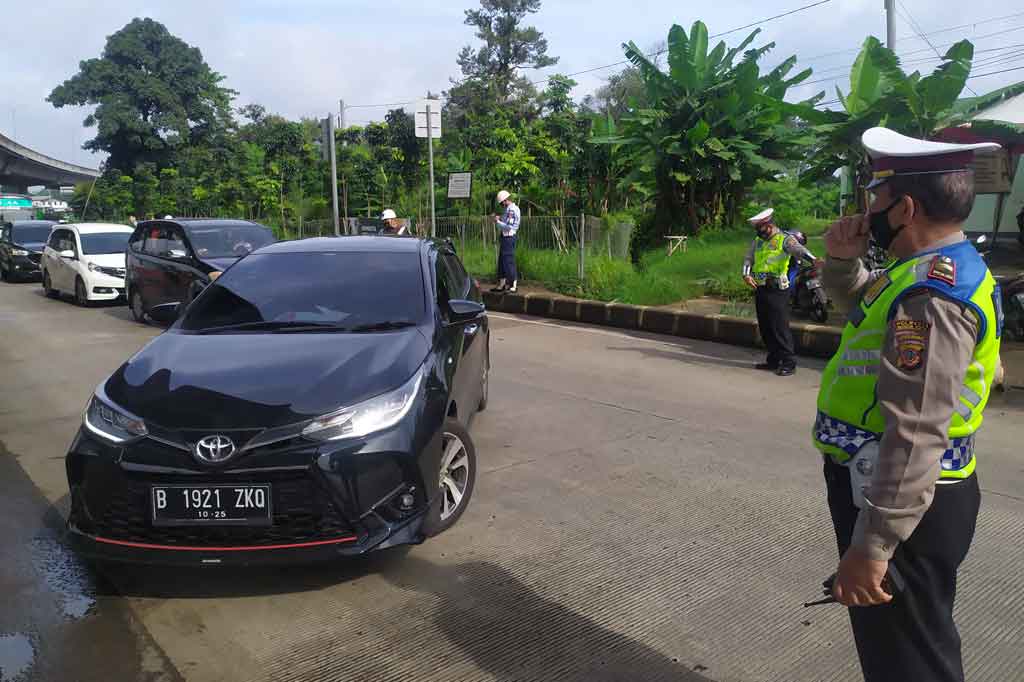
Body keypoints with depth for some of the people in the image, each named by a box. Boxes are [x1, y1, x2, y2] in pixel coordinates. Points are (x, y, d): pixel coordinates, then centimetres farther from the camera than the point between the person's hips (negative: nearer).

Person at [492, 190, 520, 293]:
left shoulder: (511, 209, -17)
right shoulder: (512, 208, 15)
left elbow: (509, 226, -23)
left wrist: (498, 222, -12)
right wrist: (500, 219, 6)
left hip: (508, 238, -11)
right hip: (506, 237, 11)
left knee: (509, 261, -6)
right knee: (502, 261, 15)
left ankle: (514, 285, -1)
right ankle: (502, 284, 23)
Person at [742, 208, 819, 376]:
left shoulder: (784, 239, -5)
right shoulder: (757, 241, 16)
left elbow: (799, 249, -22)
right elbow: (748, 259, 15)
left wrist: (813, 259, -42)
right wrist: (746, 274, -5)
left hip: (776, 290, -7)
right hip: (759, 289, 7)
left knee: (780, 327, -10)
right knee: (765, 327, 12)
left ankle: (789, 363, -4)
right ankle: (773, 360, 24)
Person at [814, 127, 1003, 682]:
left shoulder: (931, 292, -25)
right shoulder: (935, 268, 8)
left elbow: (916, 433, -32)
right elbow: (859, 302, 27)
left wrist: (872, 543, -30)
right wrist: (842, 260, 5)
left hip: (903, 505, -10)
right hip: (897, 490, 10)